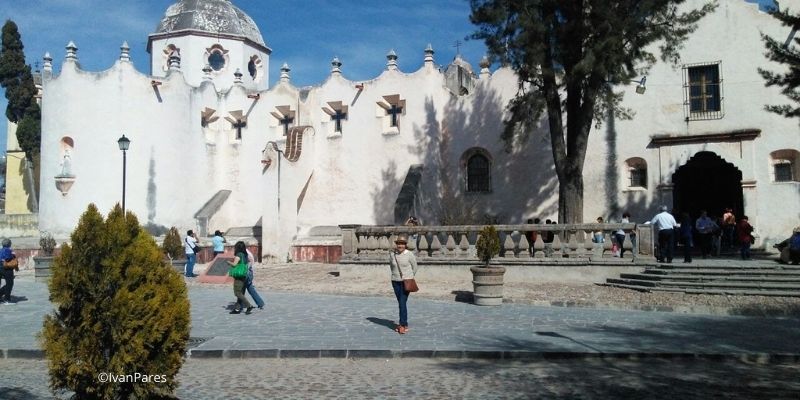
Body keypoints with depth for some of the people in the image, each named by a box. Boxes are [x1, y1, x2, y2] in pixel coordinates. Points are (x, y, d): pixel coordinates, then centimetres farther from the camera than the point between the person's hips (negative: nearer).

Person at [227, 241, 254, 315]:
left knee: (237, 293, -6)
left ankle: (249, 306, -13)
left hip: (239, 276, -9)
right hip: (245, 276, 9)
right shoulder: (245, 255, 11)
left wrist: (229, 262, -1)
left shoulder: (238, 255, -13)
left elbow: (234, 264, -21)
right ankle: (237, 308, 14)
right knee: (241, 293, 11)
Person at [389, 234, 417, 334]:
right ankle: (403, 323, 22)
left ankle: (403, 324, -4)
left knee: (402, 303, -10)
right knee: (400, 303, 11)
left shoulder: (409, 255, -10)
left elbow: (414, 268, 3)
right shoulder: (392, 254, -2)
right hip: (395, 281, 4)